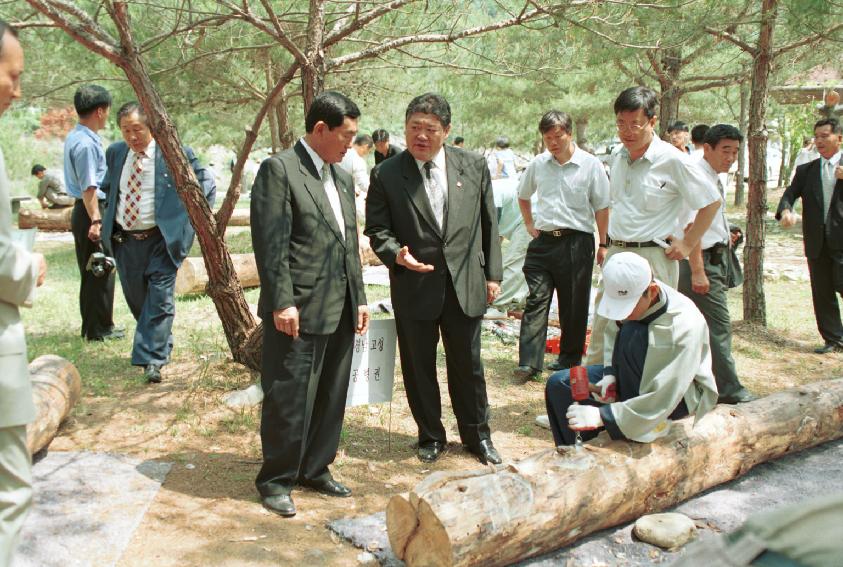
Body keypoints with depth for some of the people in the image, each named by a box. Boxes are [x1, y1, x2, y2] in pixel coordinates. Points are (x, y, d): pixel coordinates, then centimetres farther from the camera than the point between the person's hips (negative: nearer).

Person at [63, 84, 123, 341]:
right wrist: (96, 221, -24)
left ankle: (92, 326, 24)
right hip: (92, 210, -10)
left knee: (92, 271, 16)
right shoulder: (86, 143, -18)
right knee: (100, 271, -3)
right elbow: (88, 187, -22)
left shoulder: (75, 137, 14)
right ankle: (99, 329, 4)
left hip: (85, 211, 10)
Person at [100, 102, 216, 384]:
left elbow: (206, 184, -1)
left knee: (159, 298, -8)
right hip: (125, 241, 6)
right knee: (136, 298, 15)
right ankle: (159, 342, 38)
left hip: (161, 239, -5)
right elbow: (107, 188, 24)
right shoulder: (115, 153, 6)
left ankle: (152, 359, -5)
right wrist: (109, 217, 16)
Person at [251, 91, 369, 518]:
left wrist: (359, 298, 16)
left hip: (340, 311, 8)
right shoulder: (279, 169, -8)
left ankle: (315, 469, 29)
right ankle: (276, 480, 16)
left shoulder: (342, 178, 17)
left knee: (331, 398, 15)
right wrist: (282, 302, -18)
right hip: (299, 311, -8)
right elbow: (270, 242, -14)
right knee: (289, 400, 1)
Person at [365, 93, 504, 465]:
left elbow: (488, 223, 7)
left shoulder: (474, 166, 1)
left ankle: (477, 435, 31)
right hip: (413, 285, -1)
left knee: (468, 365, 12)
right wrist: (396, 253, -21)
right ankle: (430, 436, 30)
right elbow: (376, 229, 0)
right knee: (418, 367, 11)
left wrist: (493, 273, 4)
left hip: (465, 283, 1)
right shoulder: (386, 175, -5)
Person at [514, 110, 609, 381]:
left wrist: (603, 245, -4)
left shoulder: (591, 165, -4)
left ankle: (570, 359, 21)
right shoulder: (538, 164, 7)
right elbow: (523, 195, 25)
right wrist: (529, 224, 15)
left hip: (577, 242, -3)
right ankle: (529, 362, -4)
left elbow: (601, 208, -2)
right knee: (536, 300, -4)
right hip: (543, 240, 3)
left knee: (574, 305, 6)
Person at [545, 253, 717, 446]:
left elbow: (663, 399, -36)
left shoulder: (683, 325, -34)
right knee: (558, 384, -10)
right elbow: (613, 335, 5)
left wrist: (602, 415, -38)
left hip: (685, 395, -7)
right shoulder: (627, 296, -16)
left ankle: (643, 424, -19)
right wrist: (610, 374, -14)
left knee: (632, 335, -34)